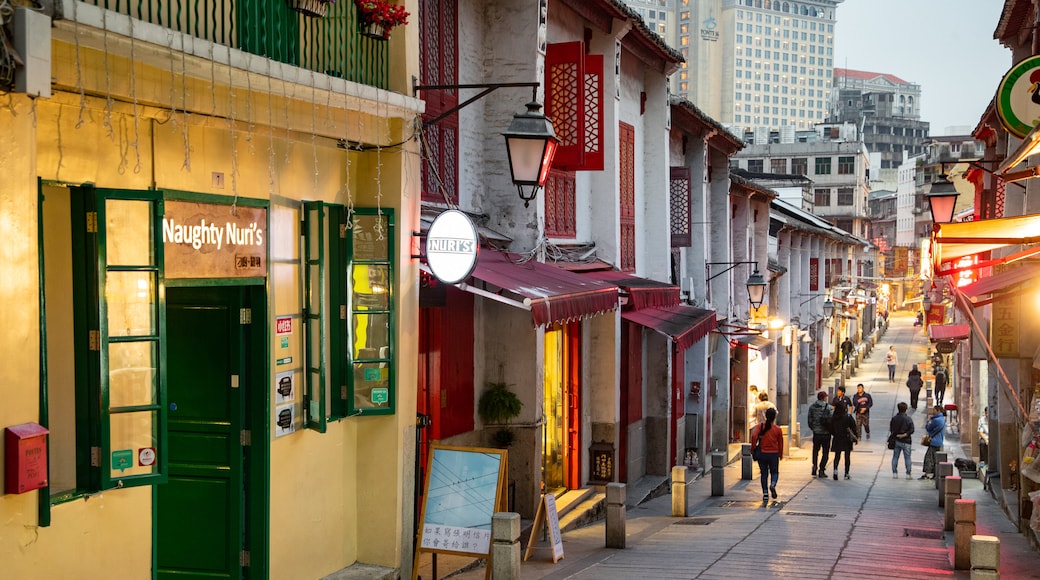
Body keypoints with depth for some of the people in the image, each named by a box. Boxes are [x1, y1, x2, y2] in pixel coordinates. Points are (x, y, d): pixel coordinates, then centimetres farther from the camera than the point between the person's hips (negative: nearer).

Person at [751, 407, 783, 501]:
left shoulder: (761, 426, -5)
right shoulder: (778, 429, -3)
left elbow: (754, 436, -19)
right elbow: (780, 443, 4)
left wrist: (753, 447, -7)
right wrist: (780, 454, 19)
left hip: (762, 454, 1)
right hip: (774, 454, 0)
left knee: (764, 474, 12)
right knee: (774, 472, 15)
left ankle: (765, 493, 7)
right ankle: (773, 485, -15)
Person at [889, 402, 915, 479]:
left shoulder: (894, 418, -2)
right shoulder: (908, 419, -11)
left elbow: (891, 429, 4)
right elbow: (911, 430, -14)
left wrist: (896, 435, 10)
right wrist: (904, 435, -11)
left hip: (896, 441, 3)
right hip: (906, 442, -3)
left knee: (895, 457, 11)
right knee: (907, 458, 4)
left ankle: (894, 473, 10)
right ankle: (908, 475, 5)